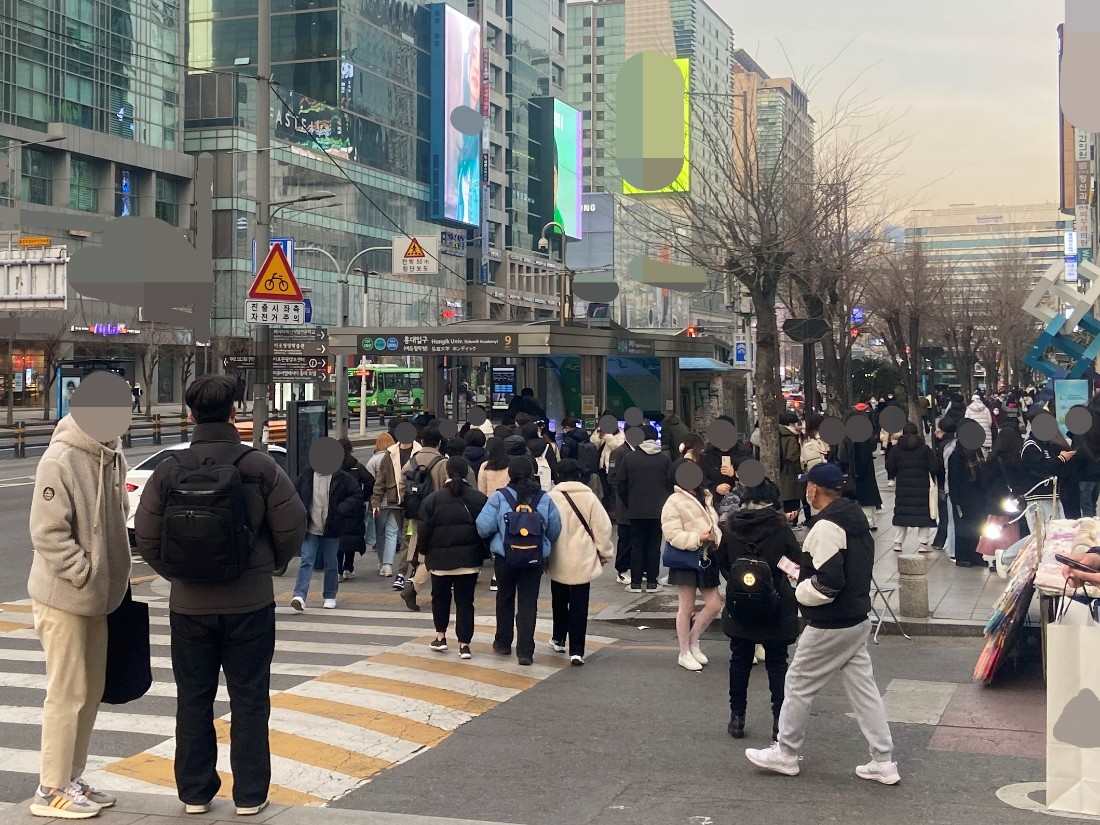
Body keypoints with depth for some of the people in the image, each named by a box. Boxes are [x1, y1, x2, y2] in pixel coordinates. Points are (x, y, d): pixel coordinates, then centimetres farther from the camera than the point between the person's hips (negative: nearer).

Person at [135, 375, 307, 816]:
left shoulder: (169, 470, -5)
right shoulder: (260, 466, -9)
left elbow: (147, 537, -5)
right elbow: (292, 527, -8)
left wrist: (177, 573, 11)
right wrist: (270, 565, 11)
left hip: (189, 603, 1)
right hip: (250, 602, -1)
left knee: (193, 699, 13)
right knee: (249, 699, 8)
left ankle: (195, 792, 20)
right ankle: (250, 794, 13)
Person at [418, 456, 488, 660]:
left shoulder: (433, 499, -6)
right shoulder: (478, 499, -4)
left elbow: (425, 529, -3)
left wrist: (424, 551, 11)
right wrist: (483, 553, 12)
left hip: (440, 558, 0)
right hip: (469, 559, 0)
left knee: (440, 597, 19)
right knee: (465, 601, 5)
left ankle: (440, 637, 25)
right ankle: (464, 644, 3)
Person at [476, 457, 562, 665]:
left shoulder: (499, 497, -10)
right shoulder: (544, 499, -4)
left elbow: (483, 527, -12)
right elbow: (555, 530, 2)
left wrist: (492, 540, 10)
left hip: (504, 557, 0)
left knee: (505, 600, 18)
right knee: (528, 603, 4)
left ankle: (503, 643, 31)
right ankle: (525, 651, 0)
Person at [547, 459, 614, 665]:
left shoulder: (551, 497, -7)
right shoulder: (589, 497, -7)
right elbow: (603, 527, -4)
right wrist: (605, 553, 10)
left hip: (559, 562, 1)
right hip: (583, 562, -1)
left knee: (559, 602, 22)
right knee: (579, 606, 2)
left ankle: (558, 640, 35)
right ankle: (576, 651, -3)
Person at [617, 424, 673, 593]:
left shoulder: (629, 458, -3)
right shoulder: (664, 458, -3)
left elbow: (622, 485, 0)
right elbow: (671, 484, -1)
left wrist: (628, 504, 13)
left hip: (636, 510, 0)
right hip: (658, 510, 0)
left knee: (636, 545, 6)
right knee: (654, 545, 6)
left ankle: (636, 582, 6)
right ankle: (652, 582, 7)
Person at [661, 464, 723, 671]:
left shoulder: (706, 499, 13)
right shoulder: (674, 502, -10)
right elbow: (673, 535, -17)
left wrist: (716, 538, 0)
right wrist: (698, 538, -25)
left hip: (706, 557, 7)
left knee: (714, 604, 4)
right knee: (686, 607, 2)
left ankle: (693, 641, 24)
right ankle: (684, 653, 14)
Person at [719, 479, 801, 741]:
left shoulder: (730, 525, -5)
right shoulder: (779, 525, -13)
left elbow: (722, 563, 3)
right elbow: (798, 560, -10)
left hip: (738, 605, 2)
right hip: (776, 606, -2)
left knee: (740, 661, 14)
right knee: (776, 663, 8)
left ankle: (737, 718, 18)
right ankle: (780, 721, 7)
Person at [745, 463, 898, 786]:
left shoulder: (826, 527, -21)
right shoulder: (856, 520, 9)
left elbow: (828, 582, -27)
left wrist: (801, 590, -8)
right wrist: (805, 571, 14)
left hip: (829, 627, -9)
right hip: (858, 621, 9)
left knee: (798, 685, 7)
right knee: (863, 688, 11)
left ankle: (785, 753, 19)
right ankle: (883, 762, 11)